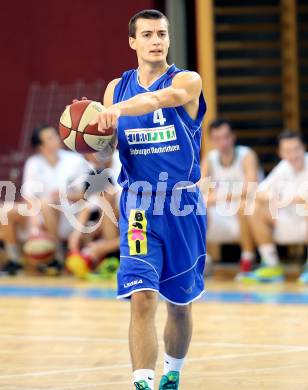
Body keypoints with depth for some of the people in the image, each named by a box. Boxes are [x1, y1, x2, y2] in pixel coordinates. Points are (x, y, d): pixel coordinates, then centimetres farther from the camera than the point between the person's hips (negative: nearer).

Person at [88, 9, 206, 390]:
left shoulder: (188, 81, -6)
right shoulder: (116, 88, 6)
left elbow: (161, 97, -30)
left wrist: (121, 109, -48)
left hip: (183, 207, -1)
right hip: (139, 205, 1)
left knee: (179, 304, 13)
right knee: (142, 299, -16)